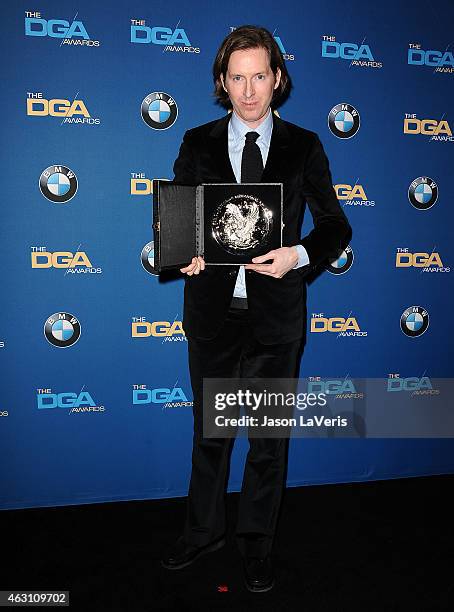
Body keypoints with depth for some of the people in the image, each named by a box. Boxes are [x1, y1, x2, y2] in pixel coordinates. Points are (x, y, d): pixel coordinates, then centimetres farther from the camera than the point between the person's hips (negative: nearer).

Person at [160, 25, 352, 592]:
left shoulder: (304, 147, 2)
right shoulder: (197, 144, 4)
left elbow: (336, 226, 2)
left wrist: (299, 254, -18)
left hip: (276, 313, 0)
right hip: (212, 309, 1)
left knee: (270, 435, 12)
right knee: (209, 430, 15)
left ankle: (257, 542, 33)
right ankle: (203, 531, 37)